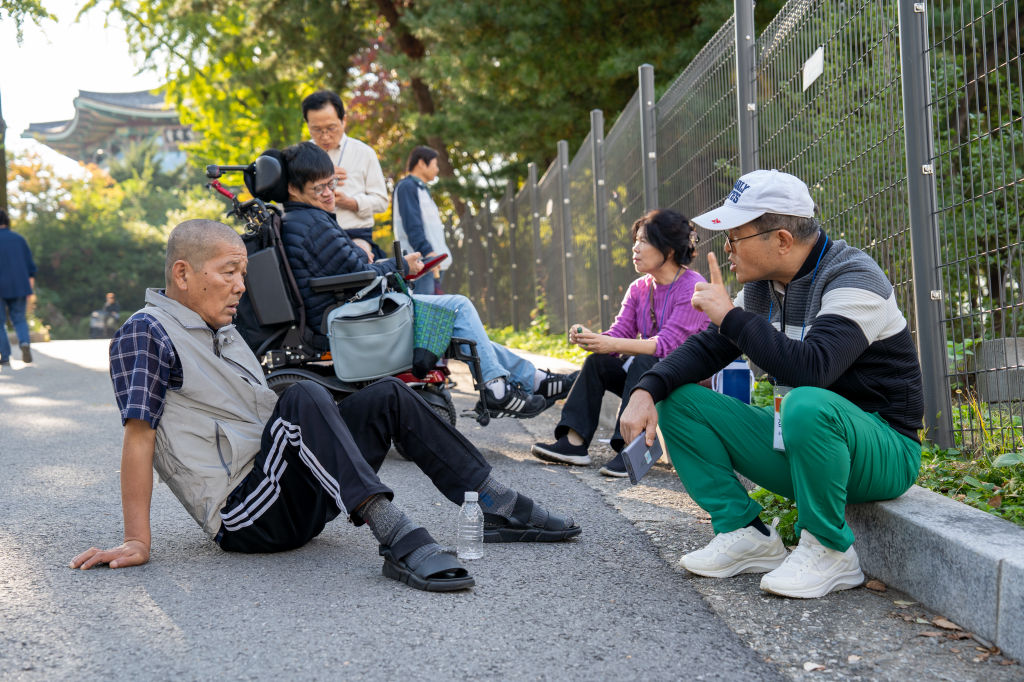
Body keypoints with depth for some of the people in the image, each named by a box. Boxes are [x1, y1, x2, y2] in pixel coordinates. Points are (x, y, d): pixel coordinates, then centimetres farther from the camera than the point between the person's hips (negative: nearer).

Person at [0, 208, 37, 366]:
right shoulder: (19, 238, 6)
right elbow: (31, 265, 8)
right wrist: (31, 289, 16)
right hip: (20, 287, 3)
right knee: (19, 319, 13)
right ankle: (25, 342, -15)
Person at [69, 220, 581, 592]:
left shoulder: (223, 332, 20)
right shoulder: (146, 334, -8)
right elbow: (139, 434, -16)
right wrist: (137, 543, -21)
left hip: (293, 495, 9)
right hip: (242, 515, -9)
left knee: (387, 396, 6)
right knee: (303, 396, -31)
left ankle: (495, 508, 4)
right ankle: (399, 543, -42)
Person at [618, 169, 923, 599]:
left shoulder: (854, 280, -20)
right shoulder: (762, 286, 5)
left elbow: (811, 367, -36)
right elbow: (706, 349, 7)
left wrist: (730, 316, -28)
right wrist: (646, 390, -11)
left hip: (881, 450, -8)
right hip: (798, 440, 8)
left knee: (807, 405, -41)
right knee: (678, 401, -1)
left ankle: (829, 552, -19)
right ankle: (747, 536, -3)